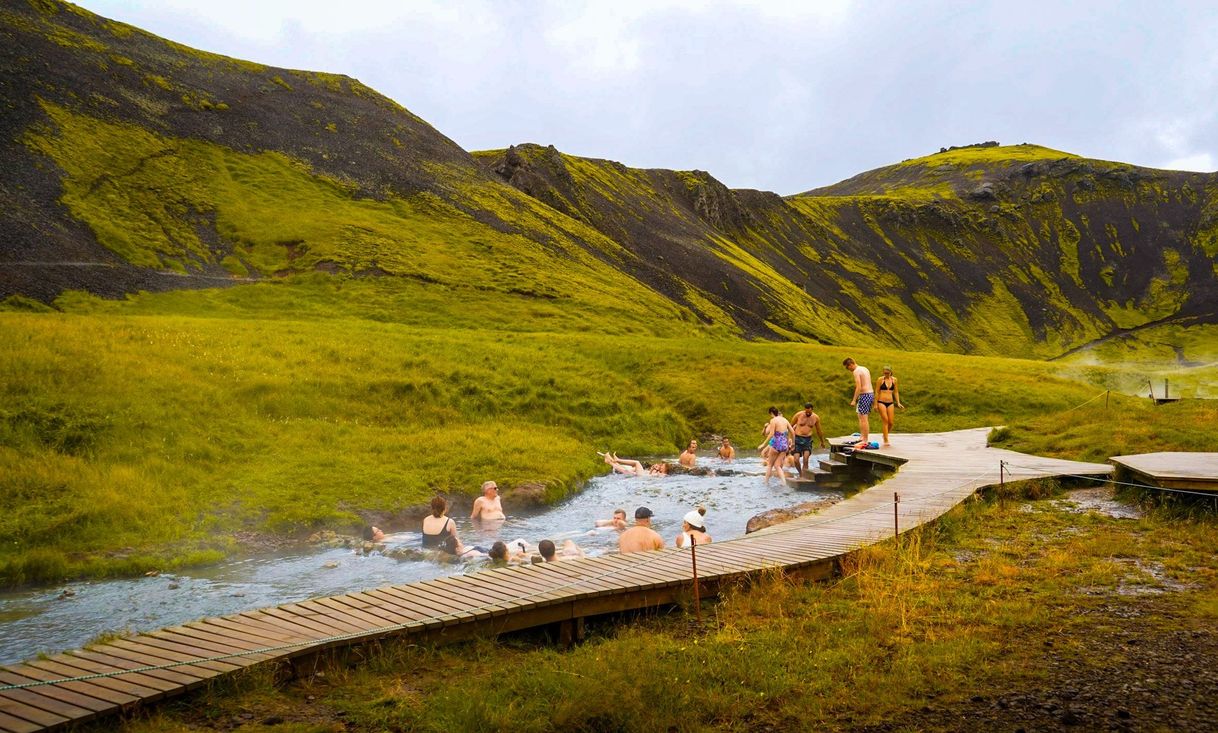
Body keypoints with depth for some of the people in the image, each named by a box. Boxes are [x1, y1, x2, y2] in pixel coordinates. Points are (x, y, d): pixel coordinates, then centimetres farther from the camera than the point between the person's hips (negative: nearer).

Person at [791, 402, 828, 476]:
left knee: (805, 458, -23)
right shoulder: (798, 415, -6)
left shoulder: (816, 417, 1)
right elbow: (791, 425, 9)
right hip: (797, 439, -1)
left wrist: (822, 442, 28)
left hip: (807, 439, 1)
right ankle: (800, 474, 15)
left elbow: (819, 430, 17)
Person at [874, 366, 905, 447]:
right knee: (886, 421, -10)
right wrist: (876, 404, -3)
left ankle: (885, 435, 28)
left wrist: (898, 403, 5)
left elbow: (896, 392, 13)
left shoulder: (894, 380, 7)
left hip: (890, 403, 4)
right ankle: (886, 441, -6)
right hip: (881, 402, -4)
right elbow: (877, 392, 0)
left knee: (891, 422, 1)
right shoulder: (881, 379, -3)